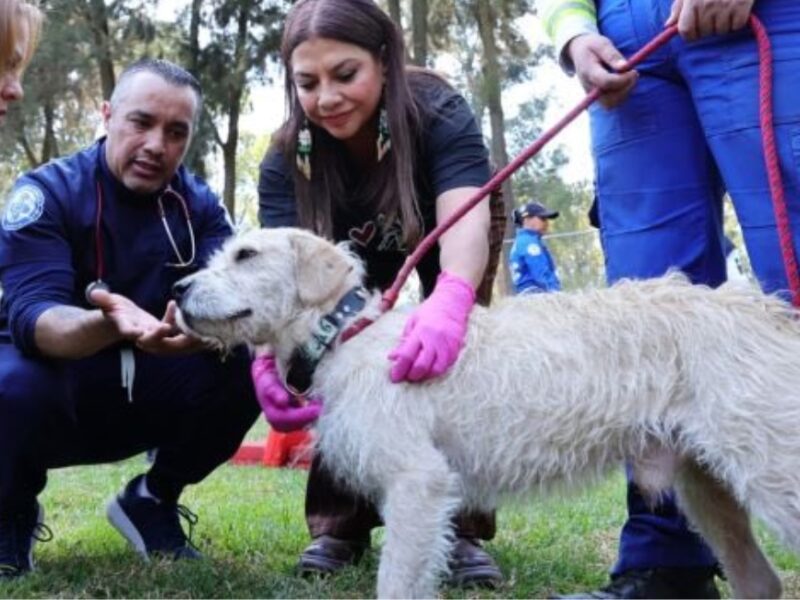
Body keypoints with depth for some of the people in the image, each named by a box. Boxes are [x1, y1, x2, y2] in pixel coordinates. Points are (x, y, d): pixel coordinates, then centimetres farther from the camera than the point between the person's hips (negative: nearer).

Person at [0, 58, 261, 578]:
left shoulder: (201, 206, -4)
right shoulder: (48, 193, -16)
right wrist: (108, 323, -53)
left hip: (148, 397, 3)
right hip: (52, 385, -3)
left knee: (246, 363, -23)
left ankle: (153, 501, 3)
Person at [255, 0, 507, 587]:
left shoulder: (439, 114, -39)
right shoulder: (287, 158, -30)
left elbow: (465, 216, -56)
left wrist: (449, 299, -79)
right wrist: (269, 356, -64)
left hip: (449, 243, -2)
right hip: (362, 254, 2)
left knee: (450, 353, -19)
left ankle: (462, 528, -12)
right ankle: (341, 525, -2)